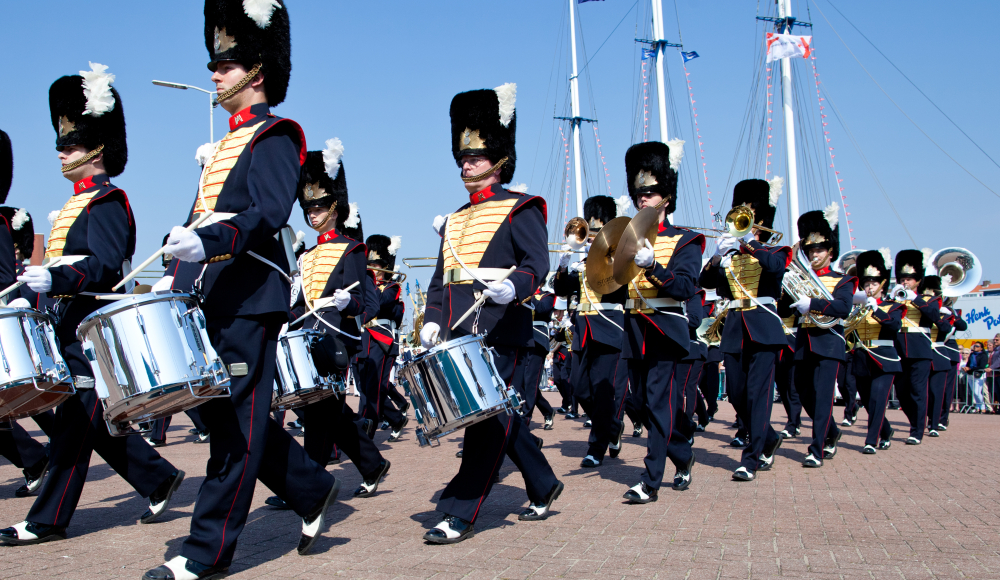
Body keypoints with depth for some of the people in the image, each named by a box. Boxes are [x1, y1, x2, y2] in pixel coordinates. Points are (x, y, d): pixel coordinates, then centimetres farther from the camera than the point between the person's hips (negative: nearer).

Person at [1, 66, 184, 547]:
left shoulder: (106, 201, -11)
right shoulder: (78, 203, 19)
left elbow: (106, 267, -23)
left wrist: (55, 280, -35)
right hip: (74, 329, 10)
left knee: (73, 422, -3)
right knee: (97, 422, 13)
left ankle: (47, 521, 5)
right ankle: (161, 480, 24)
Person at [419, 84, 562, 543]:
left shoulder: (520, 209, 0)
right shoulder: (454, 221, 20)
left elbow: (537, 263, -12)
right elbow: (439, 278, 20)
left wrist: (513, 286, -32)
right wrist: (432, 321, 5)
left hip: (500, 332, -7)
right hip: (460, 334, 8)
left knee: (488, 418, -7)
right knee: (499, 416, 13)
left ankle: (459, 515, -5)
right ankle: (544, 487, 31)